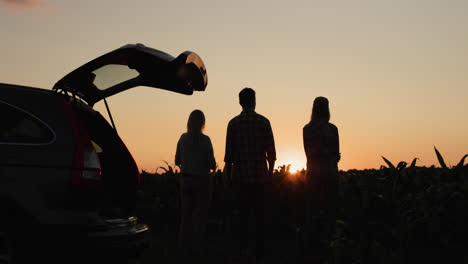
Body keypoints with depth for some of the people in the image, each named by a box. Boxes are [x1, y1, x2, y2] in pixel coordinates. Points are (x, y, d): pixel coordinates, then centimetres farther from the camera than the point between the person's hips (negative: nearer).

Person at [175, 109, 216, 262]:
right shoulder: (205, 140, -12)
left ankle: (184, 250, 13)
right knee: (201, 216, 6)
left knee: (186, 215, 11)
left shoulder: (183, 138, 0)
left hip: (185, 180, 4)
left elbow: (177, 161, 7)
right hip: (201, 180, -4)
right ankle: (197, 250, 7)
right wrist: (213, 165, 10)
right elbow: (211, 164, -12)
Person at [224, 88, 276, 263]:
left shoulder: (233, 123, -1)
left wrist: (228, 173, 10)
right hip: (260, 175, -1)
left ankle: (244, 248, 7)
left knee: (243, 212, 10)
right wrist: (270, 173, 8)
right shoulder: (263, 122, -2)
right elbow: (271, 151, -2)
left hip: (240, 176, 1)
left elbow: (229, 152, 0)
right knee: (259, 213, 6)